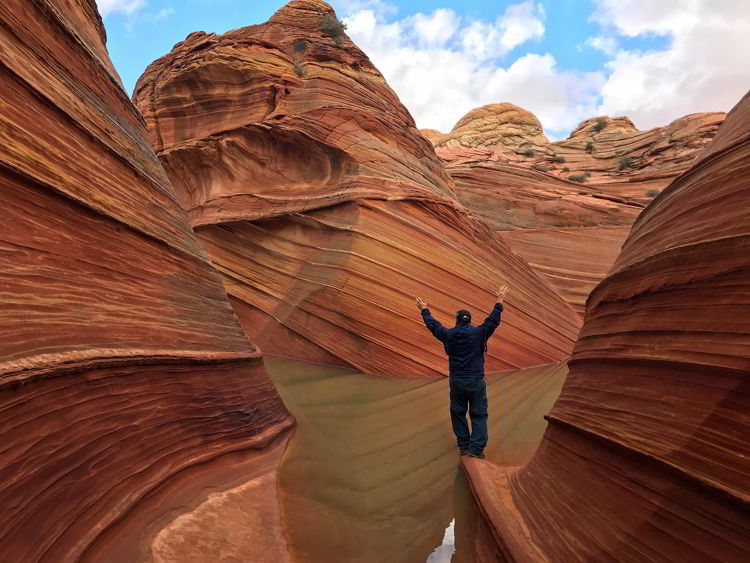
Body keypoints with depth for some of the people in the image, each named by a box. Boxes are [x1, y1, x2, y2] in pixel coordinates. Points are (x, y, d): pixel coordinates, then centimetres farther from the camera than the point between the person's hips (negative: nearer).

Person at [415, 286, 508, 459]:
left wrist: (424, 310, 29)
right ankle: (476, 449, -1)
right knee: (479, 414, 4)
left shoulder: (448, 335, 1)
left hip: (456, 381, 2)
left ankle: (463, 446, 19)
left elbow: (432, 324, 14)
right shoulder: (478, 333, -5)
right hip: (476, 381, -2)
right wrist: (499, 302, 9)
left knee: (458, 413, 14)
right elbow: (493, 320, 0)